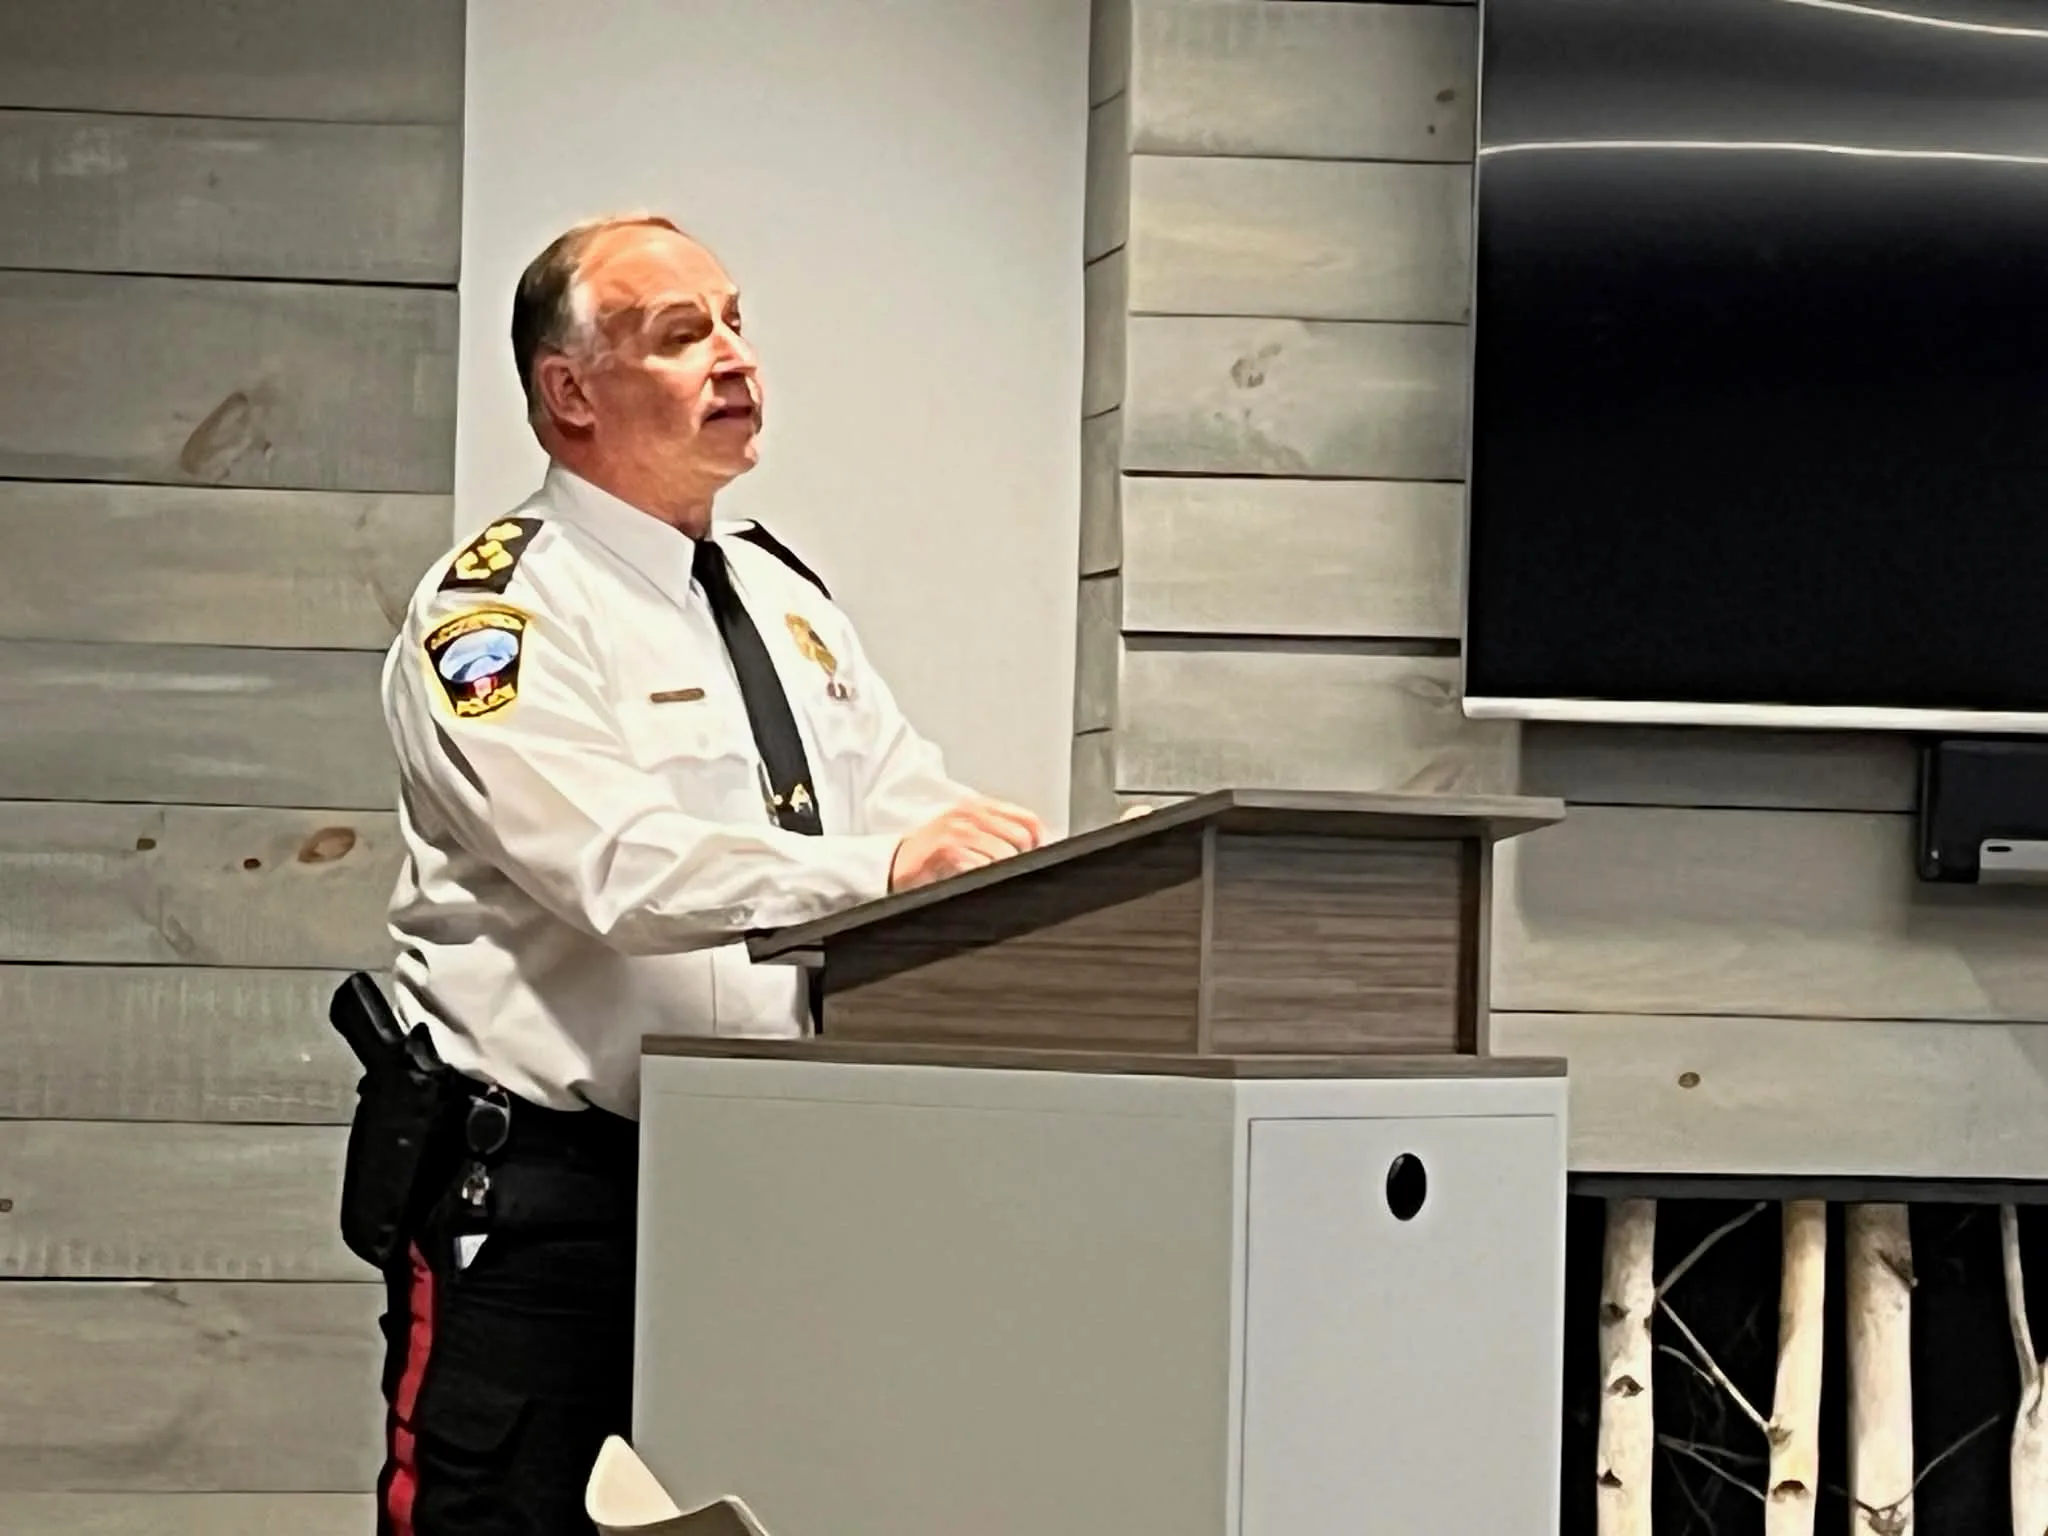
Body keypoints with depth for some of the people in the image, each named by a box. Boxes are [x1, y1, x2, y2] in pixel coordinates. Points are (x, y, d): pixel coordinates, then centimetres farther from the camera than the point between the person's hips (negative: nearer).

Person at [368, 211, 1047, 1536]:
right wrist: (879, 867, -38)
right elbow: (627, 865, -26)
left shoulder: (785, 596, 15)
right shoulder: (498, 615, -10)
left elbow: (920, 814, 4)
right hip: (546, 1191, -7)